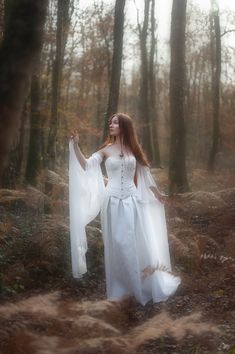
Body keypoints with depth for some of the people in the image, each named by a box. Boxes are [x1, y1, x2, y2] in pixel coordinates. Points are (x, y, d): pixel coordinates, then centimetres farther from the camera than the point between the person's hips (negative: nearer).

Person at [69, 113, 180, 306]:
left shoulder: (133, 149, 6)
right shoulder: (106, 150, 2)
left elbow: (144, 174, 16)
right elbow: (86, 166, -10)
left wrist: (158, 194, 22)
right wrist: (76, 145, -19)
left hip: (131, 202, 1)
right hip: (113, 201, -1)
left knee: (136, 243, 3)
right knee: (116, 245, 4)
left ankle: (144, 287, 16)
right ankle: (120, 287, 15)